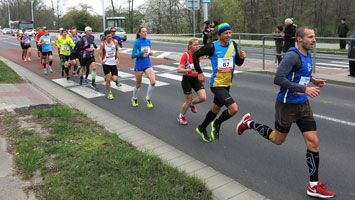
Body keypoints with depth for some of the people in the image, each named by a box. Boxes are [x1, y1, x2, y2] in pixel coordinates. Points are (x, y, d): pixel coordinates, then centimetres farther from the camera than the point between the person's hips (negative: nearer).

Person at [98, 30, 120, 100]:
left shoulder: (115, 42, -4)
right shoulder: (102, 44, -10)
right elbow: (100, 55, -7)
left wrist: (117, 58, 2)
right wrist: (101, 61, -26)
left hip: (113, 63, 3)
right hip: (106, 63, -3)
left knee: (115, 79, -3)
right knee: (108, 79, -7)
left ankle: (106, 77, 32)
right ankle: (109, 93, 11)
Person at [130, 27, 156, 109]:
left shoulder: (148, 41, 5)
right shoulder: (137, 42, -10)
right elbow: (133, 56, -13)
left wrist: (150, 53, -2)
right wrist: (142, 52, -24)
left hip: (148, 64, 4)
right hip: (139, 66, -4)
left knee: (153, 81, -15)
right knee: (138, 85, 10)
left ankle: (147, 99, 6)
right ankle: (134, 99, 38)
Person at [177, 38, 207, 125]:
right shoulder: (186, 55, -15)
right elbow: (179, 69, -21)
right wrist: (189, 70, -33)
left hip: (196, 79, 5)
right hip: (187, 79, -5)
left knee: (203, 97, -11)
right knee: (188, 100, 1)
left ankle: (192, 104, 21)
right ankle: (181, 116, 26)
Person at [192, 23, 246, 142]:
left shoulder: (233, 44, 1)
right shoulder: (212, 47, -15)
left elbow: (238, 63, 9)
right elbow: (195, 55, -4)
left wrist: (241, 57, -12)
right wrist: (199, 72, -4)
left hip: (227, 84, 7)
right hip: (217, 84, -7)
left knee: (216, 109, 22)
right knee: (234, 108, -20)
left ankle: (201, 128, 44)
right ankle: (217, 124, 7)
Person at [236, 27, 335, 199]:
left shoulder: (308, 55, 9)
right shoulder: (292, 56, -19)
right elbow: (278, 79, -28)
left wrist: (313, 80, 10)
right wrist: (304, 89, -30)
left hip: (303, 105, 8)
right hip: (287, 105, -7)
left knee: (313, 142, 1)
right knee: (278, 139, 12)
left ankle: (313, 186, 11)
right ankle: (249, 123, 34)